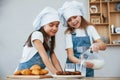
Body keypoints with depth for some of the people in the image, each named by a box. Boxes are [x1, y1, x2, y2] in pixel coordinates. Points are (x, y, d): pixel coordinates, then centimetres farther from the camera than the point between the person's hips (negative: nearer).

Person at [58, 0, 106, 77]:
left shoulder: (89, 28, 1)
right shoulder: (69, 33, -2)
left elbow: (104, 46, -5)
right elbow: (70, 56, -9)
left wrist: (97, 45, -29)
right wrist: (81, 62, -29)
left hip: (88, 67, 1)